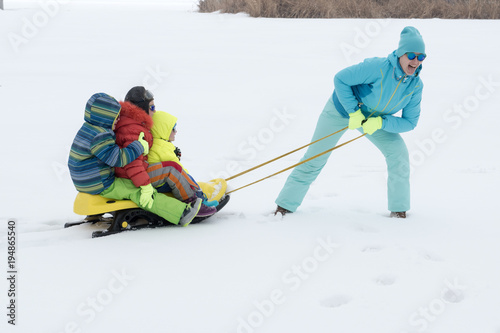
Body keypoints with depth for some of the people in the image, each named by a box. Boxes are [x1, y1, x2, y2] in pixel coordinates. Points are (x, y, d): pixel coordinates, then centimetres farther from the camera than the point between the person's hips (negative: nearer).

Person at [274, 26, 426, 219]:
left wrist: (380, 122, -30)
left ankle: (398, 210, -2)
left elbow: (409, 122, -15)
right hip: (342, 108, -4)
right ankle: (284, 207, 11)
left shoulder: (416, 86, -19)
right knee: (314, 159, -1)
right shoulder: (378, 68, -35)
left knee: (398, 153, -14)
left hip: (374, 117, 4)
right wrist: (354, 112, -29)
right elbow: (340, 79, -29)